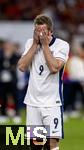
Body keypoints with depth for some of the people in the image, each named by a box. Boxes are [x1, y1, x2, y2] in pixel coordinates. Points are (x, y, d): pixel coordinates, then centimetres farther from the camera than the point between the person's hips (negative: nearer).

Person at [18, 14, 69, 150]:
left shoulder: (62, 45, -6)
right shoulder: (30, 43, 7)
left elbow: (54, 68, -19)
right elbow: (22, 66, -5)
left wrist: (45, 44, -14)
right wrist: (35, 44, -7)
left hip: (52, 102, -4)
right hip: (32, 101, 4)